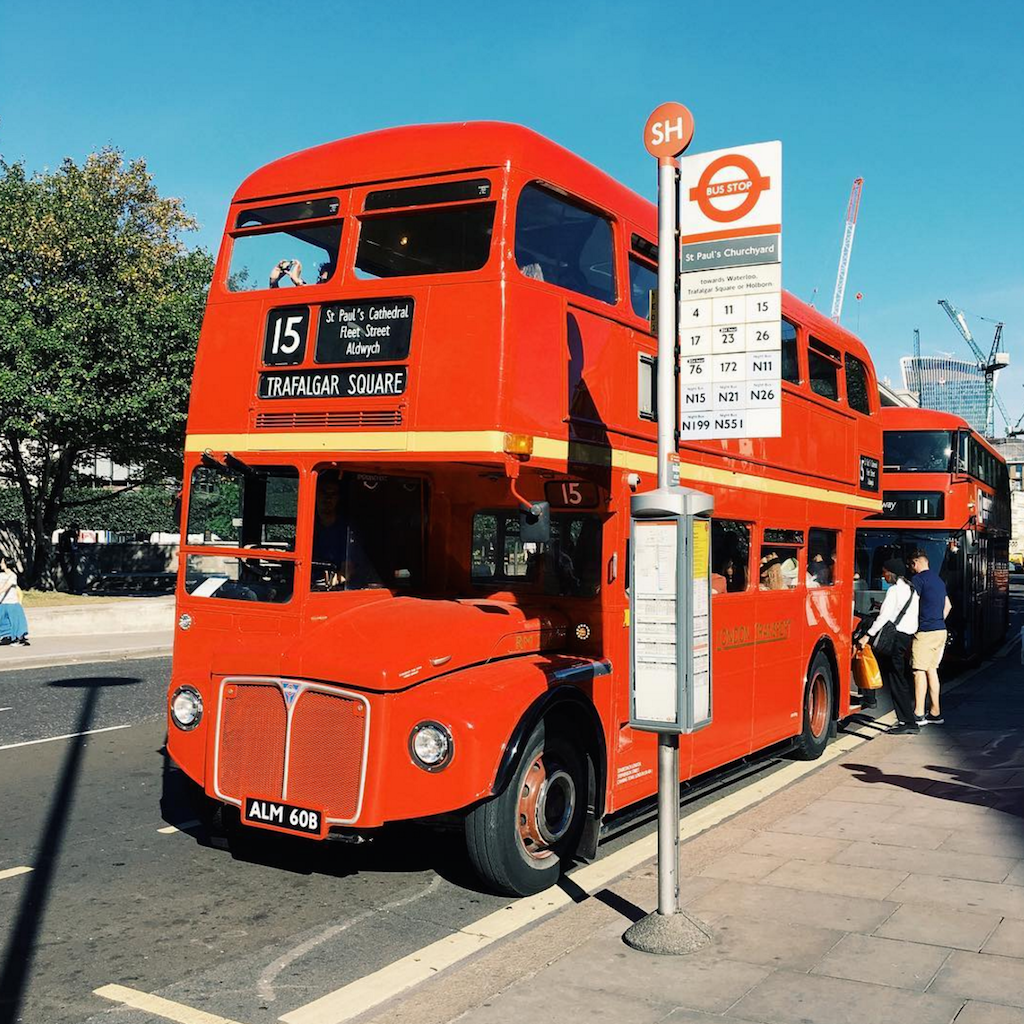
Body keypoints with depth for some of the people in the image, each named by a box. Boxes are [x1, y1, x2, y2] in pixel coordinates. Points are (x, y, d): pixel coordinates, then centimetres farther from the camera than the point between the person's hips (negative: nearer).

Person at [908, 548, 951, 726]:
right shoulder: (938, 579, 17)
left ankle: (918, 714, -5)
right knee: (932, 670, 13)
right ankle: (935, 712, 15)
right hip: (941, 630, 9)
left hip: (925, 631, -8)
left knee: (920, 671, -5)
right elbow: (947, 606, 24)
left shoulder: (918, 579, -10)